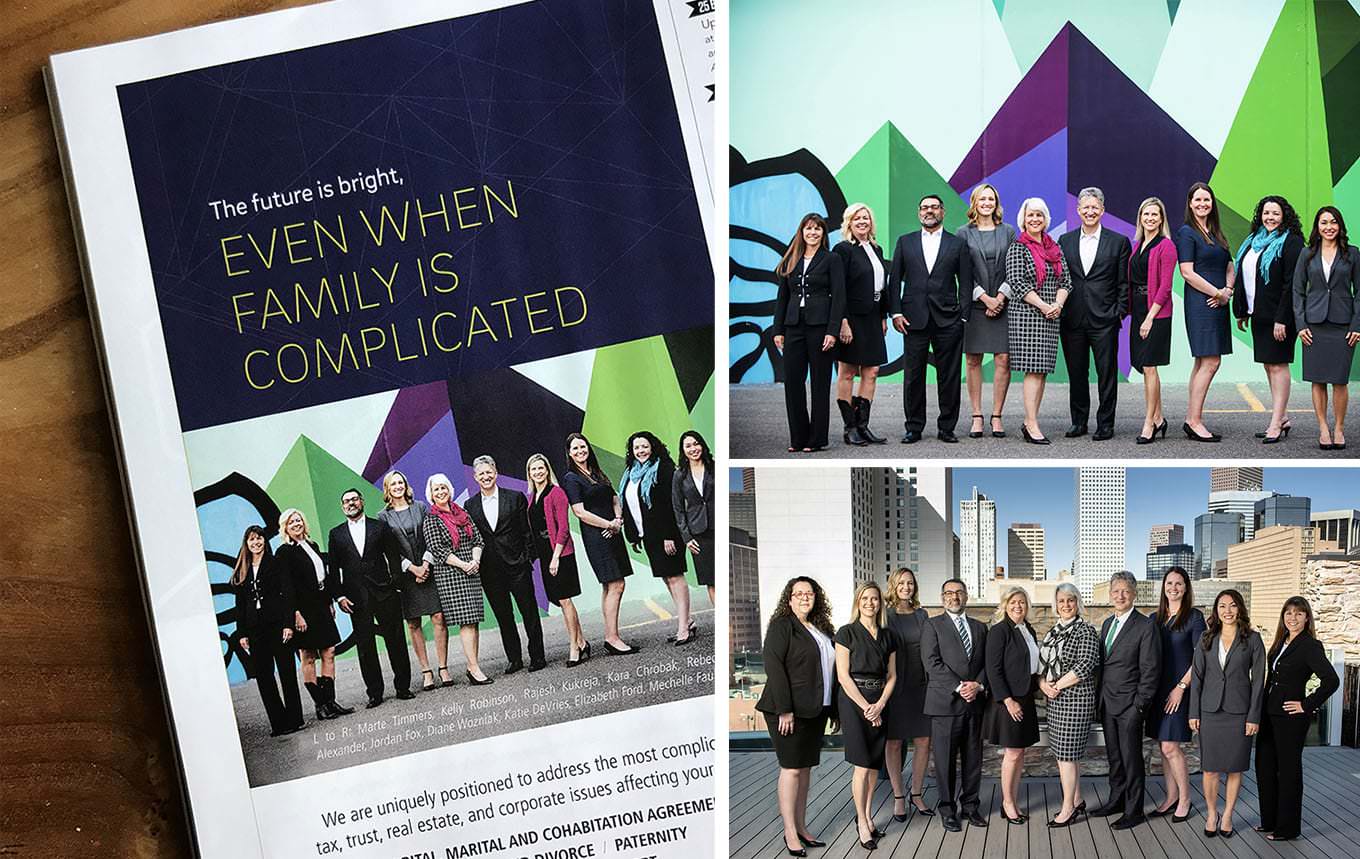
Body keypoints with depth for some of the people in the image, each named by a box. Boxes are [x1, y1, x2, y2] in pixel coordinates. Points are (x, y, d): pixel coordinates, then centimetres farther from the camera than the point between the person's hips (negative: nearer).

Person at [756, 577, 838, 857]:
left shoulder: (821, 629, 14)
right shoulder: (782, 625, -7)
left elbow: (829, 668, 17)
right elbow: (773, 665, -15)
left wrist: (832, 707, 10)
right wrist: (784, 709, -20)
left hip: (815, 710, 7)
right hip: (790, 711, -7)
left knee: (806, 767, 10)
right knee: (792, 768, -4)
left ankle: (802, 827, 17)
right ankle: (790, 833, 1)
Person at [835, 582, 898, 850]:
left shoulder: (888, 635, 10)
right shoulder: (847, 633, -4)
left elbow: (892, 675, 9)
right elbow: (843, 675, -8)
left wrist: (879, 705, -5)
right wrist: (866, 707, -11)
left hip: (879, 702, 5)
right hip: (854, 700, -4)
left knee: (875, 764, 6)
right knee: (862, 765, -6)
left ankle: (867, 816, 17)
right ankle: (862, 823, 4)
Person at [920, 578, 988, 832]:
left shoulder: (979, 627, 16)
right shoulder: (933, 626, 0)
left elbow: (986, 662, 11)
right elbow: (932, 663, -9)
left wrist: (978, 685, -8)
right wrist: (959, 687, -15)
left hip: (974, 702, 4)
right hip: (945, 703, -4)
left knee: (973, 758, 9)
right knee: (946, 760, 1)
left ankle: (970, 805, 21)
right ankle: (948, 809, 11)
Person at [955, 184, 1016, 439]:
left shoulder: (1008, 232, 10)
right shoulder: (963, 233, 5)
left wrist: (1001, 297, -8)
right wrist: (984, 298, -9)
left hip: (1002, 304, 1)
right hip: (973, 305, -1)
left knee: (1003, 360, -4)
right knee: (973, 361, 1)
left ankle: (997, 416, 2)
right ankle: (977, 417, 7)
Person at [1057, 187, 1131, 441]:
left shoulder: (1118, 242, 3)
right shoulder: (1065, 241, 9)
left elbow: (1124, 283, 2)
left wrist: (1120, 313, -5)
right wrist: (1058, 310, 2)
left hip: (1104, 320, -2)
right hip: (1072, 320, 2)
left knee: (1107, 374, 1)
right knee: (1076, 374, 10)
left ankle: (1105, 424, 9)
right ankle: (1079, 421, 21)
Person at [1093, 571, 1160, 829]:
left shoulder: (1145, 626, -12)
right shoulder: (1107, 623, 11)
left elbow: (1150, 669, -13)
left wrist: (1140, 704, -14)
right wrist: (1100, 697, 11)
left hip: (1130, 705, -7)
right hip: (1107, 702, 7)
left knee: (1131, 758, 2)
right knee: (1113, 756, 16)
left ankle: (1134, 811, 11)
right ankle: (1116, 800, 28)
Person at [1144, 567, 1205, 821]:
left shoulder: (1194, 617, -5)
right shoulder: (1155, 618, 11)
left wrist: (1181, 687, -13)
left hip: (1180, 689, -6)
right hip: (1158, 689, 6)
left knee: (1170, 747, -7)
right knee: (1164, 747, 9)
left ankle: (1185, 800, 8)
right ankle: (1171, 798, 19)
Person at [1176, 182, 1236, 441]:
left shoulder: (1217, 234, 17)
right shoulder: (1186, 232, -5)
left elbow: (1230, 268, 18)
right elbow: (1187, 272, -12)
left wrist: (1228, 290, -2)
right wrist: (1218, 293, -11)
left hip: (1218, 303, 8)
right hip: (1200, 302, -8)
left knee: (1203, 362, 8)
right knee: (1210, 362, -12)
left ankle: (1191, 420, 11)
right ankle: (1194, 421, -7)